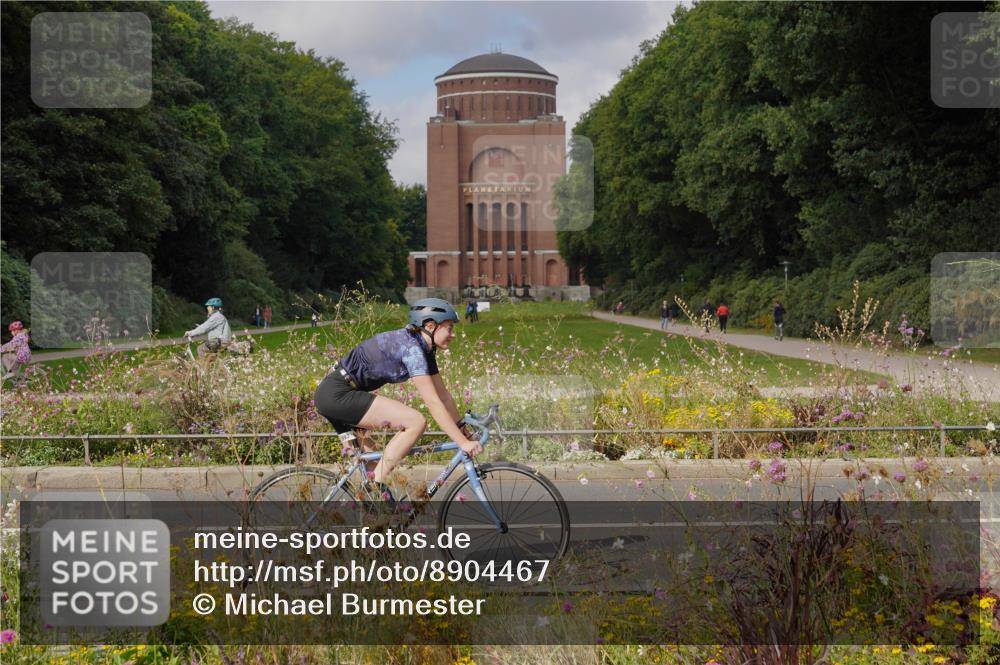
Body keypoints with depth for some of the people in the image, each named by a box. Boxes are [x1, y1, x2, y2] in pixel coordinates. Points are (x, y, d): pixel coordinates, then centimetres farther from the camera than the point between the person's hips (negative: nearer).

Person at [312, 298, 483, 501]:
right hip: (338, 394, -11)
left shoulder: (425, 349, 11)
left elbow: (443, 394, 17)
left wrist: (464, 430, 14)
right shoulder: (411, 347, -18)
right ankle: (377, 483, -11)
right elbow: (433, 403, -22)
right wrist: (462, 442, -23)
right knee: (416, 422, -16)